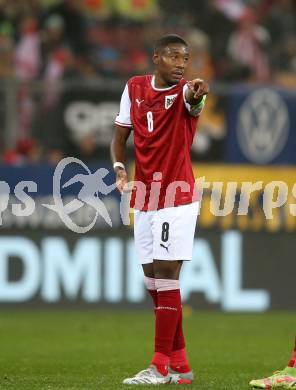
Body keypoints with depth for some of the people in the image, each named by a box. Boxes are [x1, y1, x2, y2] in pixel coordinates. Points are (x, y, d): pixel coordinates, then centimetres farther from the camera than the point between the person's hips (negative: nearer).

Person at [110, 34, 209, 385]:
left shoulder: (184, 92, -10)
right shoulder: (134, 88, 5)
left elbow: (193, 100, -35)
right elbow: (121, 135, 14)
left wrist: (196, 94, -60)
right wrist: (119, 166, -6)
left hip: (176, 198, -6)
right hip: (144, 198, 6)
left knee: (165, 276, -9)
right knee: (153, 281, 8)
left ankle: (161, 367, -5)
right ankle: (180, 366, 15)